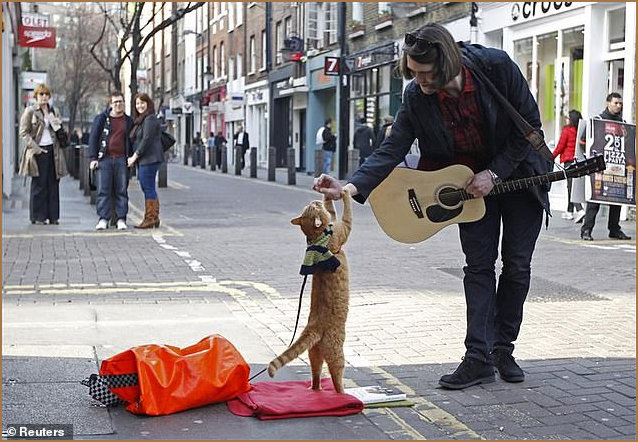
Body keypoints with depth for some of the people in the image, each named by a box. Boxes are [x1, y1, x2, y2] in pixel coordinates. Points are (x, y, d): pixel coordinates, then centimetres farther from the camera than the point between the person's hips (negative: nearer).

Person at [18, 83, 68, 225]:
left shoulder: (54, 111, 14)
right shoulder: (30, 111, 0)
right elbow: (24, 132, -3)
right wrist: (36, 148, -11)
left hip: (53, 150, 4)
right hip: (38, 152, -4)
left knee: (53, 184, 4)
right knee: (39, 184, -2)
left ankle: (53, 216, 9)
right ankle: (37, 217, 4)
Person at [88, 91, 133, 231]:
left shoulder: (129, 121, 12)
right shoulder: (101, 119, 7)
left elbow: (131, 141, 16)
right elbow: (93, 138, 5)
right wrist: (93, 158, -3)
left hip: (122, 160, 1)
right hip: (105, 158, -1)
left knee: (122, 190, 1)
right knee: (103, 190, -4)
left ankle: (121, 219, 5)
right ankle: (103, 219, -1)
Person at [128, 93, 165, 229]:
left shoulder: (150, 119, -10)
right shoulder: (139, 120, 21)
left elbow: (147, 140, -17)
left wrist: (134, 156, -14)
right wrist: (134, 158, 12)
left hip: (150, 159, -10)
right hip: (143, 160, 10)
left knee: (149, 188, -9)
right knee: (147, 189, 10)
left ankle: (151, 219, -7)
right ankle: (153, 219, 12)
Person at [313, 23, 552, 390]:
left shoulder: (497, 66, -26)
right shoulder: (416, 96, -19)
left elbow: (530, 124, -16)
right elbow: (392, 150, -20)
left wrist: (495, 173, -21)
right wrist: (350, 187, -35)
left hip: (518, 173, -1)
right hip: (471, 182, 2)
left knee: (516, 266, 3)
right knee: (479, 266, -3)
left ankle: (503, 349, 17)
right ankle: (479, 358, -1)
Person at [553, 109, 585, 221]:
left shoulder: (566, 130, -9)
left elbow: (560, 146, -5)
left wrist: (552, 157, 6)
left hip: (569, 160, -6)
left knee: (571, 186, -8)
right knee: (571, 186, 15)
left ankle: (580, 210, -23)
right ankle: (569, 211, 21)